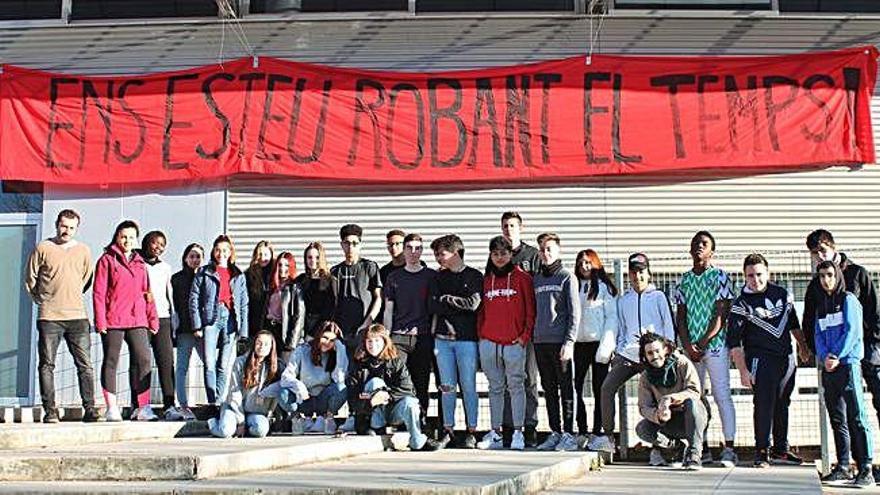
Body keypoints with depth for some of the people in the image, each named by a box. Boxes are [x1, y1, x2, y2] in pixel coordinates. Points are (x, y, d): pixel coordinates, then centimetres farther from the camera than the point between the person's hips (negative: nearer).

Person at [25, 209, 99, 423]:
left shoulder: (83, 251, 10)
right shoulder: (43, 249, 3)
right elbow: (30, 280, 9)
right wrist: (42, 301, 8)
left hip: (77, 316, 2)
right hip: (49, 317, -2)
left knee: (85, 364, -2)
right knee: (47, 365, -1)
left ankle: (89, 408, 2)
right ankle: (50, 411, 4)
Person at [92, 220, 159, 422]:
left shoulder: (140, 263, 18)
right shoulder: (107, 260, 4)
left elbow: (147, 293, 19)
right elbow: (99, 293, -1)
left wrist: (153, 319, 12)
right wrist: (100, 320, -9)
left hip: (137, 321, 4)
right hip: (113, 320, -4)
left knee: (143, 360, -6)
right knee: (111, 361, 2)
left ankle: (141, 407, -2)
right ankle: (112, 408, 5)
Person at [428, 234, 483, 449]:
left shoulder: (474, 276, 1)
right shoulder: (439, 277, 13)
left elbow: (473, 303, -13)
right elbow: (432, 306, 2)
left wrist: (446, 299, -3)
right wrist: (459, 307, -8)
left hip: (466, 338, -4)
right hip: (443, 338, 4)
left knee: (468, 386, -1)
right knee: (447, 387, 6)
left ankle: (471, 432, 5)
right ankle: (448, 429, 13)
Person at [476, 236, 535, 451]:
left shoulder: (522, 278, 2)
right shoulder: (486, 280, 13)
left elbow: (530, 310, 0)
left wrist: (525, 336, -7)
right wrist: (481, 334, 6)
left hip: (514, 343, -4)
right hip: (489, 343, 4)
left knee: (515, 386, -1)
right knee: (495, 388, 8)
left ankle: (518, 433, 2)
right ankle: (495, 433, 12)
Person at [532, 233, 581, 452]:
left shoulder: (567, 277, -1)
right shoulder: (536, 279, 15)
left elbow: (574, 312, -6)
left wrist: (569, 341, -13)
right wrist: (532, 336, 8)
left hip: (560, 342, -6)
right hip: (540, 342, 6)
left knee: (566, 389, -2)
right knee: (549, 390, 9)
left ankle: (569, 435, 1)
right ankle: (555, 433, 15)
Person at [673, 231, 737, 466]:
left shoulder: (720, 277, 0)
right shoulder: (684, 280, 12)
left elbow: (721, 315, -6)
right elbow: (680, 316, 9)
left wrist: (703, 343, -13)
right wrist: (687, 345, -5)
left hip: (715, 344, -4)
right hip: (691, 347, 4)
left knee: (722, 395, -5)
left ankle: (728, 449, -4)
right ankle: (701, 448, 10)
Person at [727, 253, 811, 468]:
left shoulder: (783, 294, 6)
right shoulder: (741, 304, -8)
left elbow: (793, 323, 22)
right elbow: (734, 342, -10)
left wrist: (802, 347, 24)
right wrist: (743, 370, -15)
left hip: (786, 358, 5)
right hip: (760, 360, -5)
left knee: (782, 405, 11)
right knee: (764, 405, -9)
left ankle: (781, 450, 21)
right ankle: (762, 452, -2)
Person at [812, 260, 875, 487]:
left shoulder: (848, 300, 1)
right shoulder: (820, 305, 19)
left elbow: (852, 331, -8)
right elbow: (818, 335, 12)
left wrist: (838, 357, -14)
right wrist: (825, 357, -6)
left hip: (848, 364, -6)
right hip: (828, 367, 6)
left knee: (857, 417, -10)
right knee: (837, 419, 8)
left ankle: (866, 470, -12)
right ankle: (842, 467, 13)